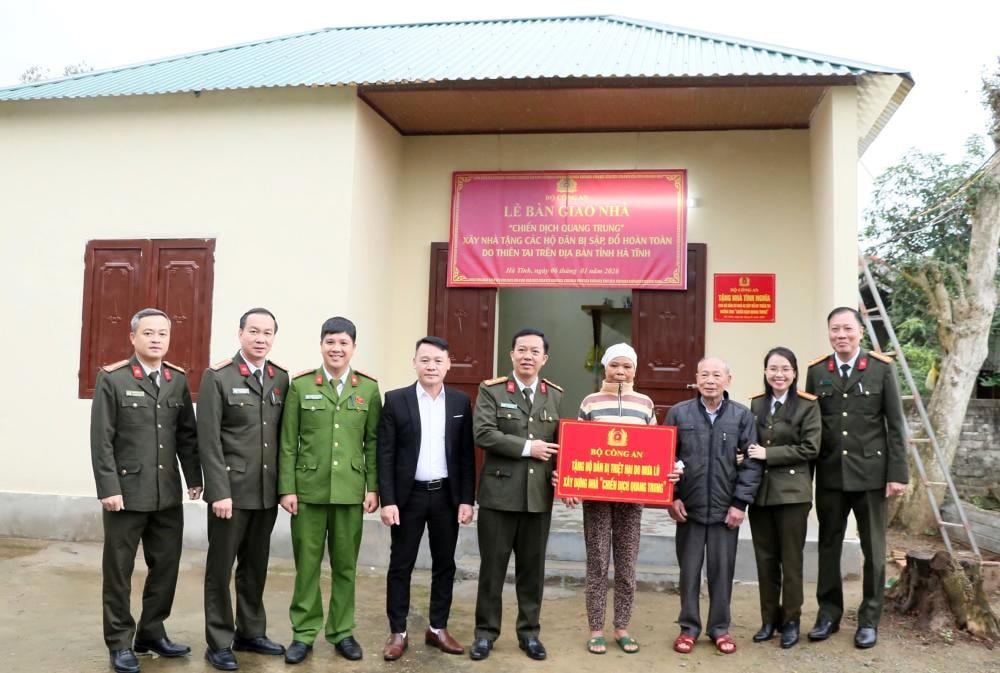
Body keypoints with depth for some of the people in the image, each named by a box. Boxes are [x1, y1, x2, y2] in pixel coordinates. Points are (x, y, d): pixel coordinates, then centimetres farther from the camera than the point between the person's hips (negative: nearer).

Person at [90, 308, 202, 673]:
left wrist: (194, 478, 6)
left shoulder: (178, 380, 6)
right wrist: (108, 488, -12)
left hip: (168, 493, 4)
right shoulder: (112, 379, -5)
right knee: (119, 571, 8)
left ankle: (152, 633, 27)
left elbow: (188, 434, 9)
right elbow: (101, 440, -8)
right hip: (126, 491, -4)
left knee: (166, 566, 10)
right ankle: (120, 642, 22)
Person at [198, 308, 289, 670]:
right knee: (220, 568, 8)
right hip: (231, 490, -4)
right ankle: (219, 643, 21)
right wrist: (219, 491, -15)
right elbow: (209, 440, -11)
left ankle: (251, 633, 31)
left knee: (256, 567, 16)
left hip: (267, 492, 4)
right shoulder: (217, 376, -8)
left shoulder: (281, 378, 5)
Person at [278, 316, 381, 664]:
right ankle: (304, 633, 21)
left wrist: (373, 488, 0)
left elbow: (373, 442, 4)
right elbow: (288, 442, -1)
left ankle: (342, 632, 24)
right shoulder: (300, 385, -1)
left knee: (345, 565, 10)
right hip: (308, 489, -1)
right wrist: (287, 488, -4)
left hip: (350, 490, 1)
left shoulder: (369, 388, 2)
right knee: (306, 564, 7)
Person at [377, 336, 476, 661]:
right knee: (400, 565, 6)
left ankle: (438, 628, 26)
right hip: (409, 496, -2)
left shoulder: (461, 401, 2)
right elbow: (385, 455, -5)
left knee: (444, 565, 11)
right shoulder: (396, 400, -4)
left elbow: (466, 455, 3)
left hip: (447, 495, 2)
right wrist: (387, 500, -10)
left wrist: (467, 499, -2)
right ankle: (397, 632, 19)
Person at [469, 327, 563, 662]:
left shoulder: (556, 396, 8)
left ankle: (529, 632, 26)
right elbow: (483, 434, -14)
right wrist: (527, 447, -16)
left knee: (532, 567, 12)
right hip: (499, 493, -3)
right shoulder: (491, 390, -2)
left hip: (540, 496, 3)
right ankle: (485, 632, 21)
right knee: (492, 565, 6)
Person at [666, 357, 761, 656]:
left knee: (722, 570, 10)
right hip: (689, 507, 0)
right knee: (689, 570, 10)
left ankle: (720, 628, 26)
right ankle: (689, 627, 24)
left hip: (726, 509, 0)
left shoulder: (743, 416, -2)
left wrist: (741, 502, -7)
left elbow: (752, 462, -3)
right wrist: (671, 496, -5)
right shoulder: (678, 413, -1)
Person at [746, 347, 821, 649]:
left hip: (791, 491, -4)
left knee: (790, 559, 6)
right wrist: (749, 453, -4)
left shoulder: (807, 405, -4)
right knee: (765, 558, 10)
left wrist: (769, 454, -13)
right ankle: (769, 619, 23)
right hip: (759, 490, 4)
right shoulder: (756, 403, 9)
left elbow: (810, 448, -9)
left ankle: (791, 621, 20)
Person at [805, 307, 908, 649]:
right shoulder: (817, 371, 3)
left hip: (870, 473, -2)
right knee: (828, 545, 11)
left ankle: (869, 620, 22)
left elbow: (895, 425, -2)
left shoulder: (881, 368, -2)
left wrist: (898, 473, -7)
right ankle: (828, 614, 24)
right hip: (830, 474, 2)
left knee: (873, 550, 9)